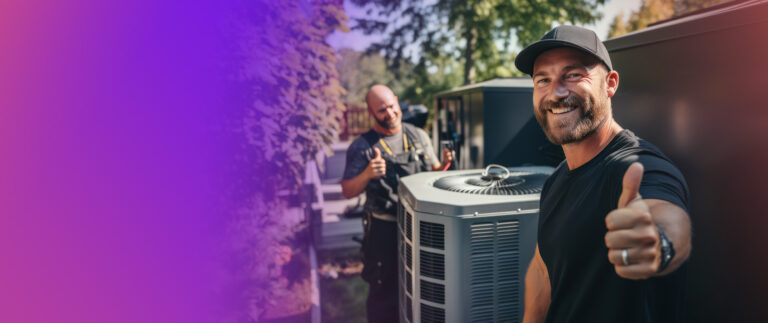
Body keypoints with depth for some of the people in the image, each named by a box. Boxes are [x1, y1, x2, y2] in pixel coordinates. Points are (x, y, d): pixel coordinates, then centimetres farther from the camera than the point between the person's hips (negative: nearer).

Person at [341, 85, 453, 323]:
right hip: (385, 229, -3)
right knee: (384, 289, 8)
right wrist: (367, 175, -25)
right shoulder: (362, 147, -6)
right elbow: (347, 191, -7)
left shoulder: (418, 136, 4)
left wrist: (444, 164, -9)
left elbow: (433, 174, 12)